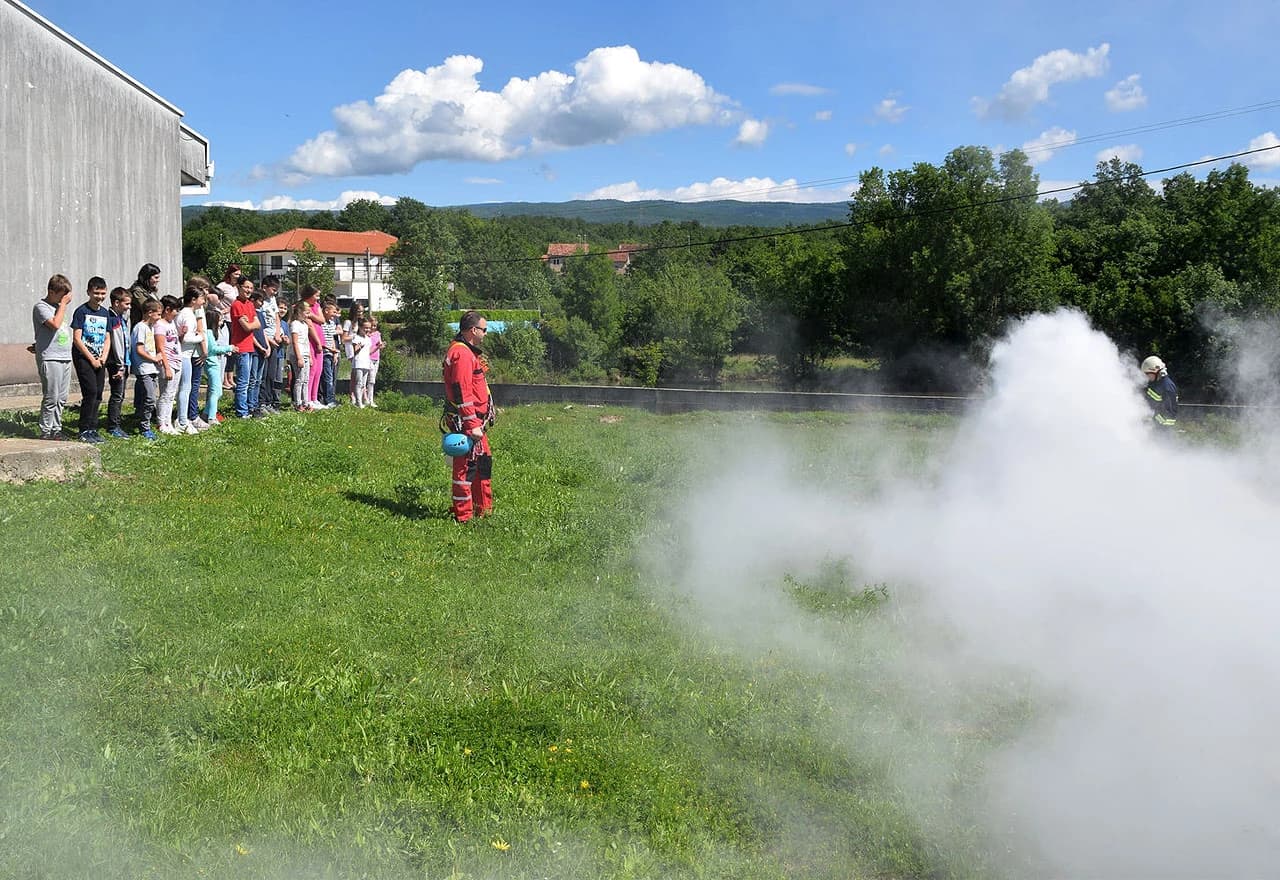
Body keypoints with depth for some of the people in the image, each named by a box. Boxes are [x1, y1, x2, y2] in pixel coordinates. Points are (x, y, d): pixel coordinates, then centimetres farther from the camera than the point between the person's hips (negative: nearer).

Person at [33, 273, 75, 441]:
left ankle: (56, 430, 16)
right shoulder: (41, 306, -6)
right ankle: (45, 432, 0)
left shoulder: (58, 306, 18)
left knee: (61, 398, 9)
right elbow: (55, 324, -21)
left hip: (65, 357, 8)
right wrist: (63, 304, -11)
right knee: (51, 398, -6)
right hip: (50, 358, -8)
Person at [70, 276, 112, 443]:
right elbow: (77, 338, -11)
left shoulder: (105, 313, 11)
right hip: (83, 357, -6)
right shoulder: (81, 311, -8)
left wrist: (103, 357, -2)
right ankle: (84, 431, -7)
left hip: (99, 359, 6)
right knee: (90, 391, -13)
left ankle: (93, 429, 13)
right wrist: (91, 359, -12)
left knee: (98, 394, 5)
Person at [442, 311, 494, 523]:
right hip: (466, 421, -11)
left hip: (474, 420, 11)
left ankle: (483, 507, 28)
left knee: (484, 461, 18)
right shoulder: (462, 354, -17)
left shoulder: (467, 351, 18)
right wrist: (473, 425, -23)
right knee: (467, 465, -5)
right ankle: (463, 514, 1)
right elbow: (462, 394, -23)